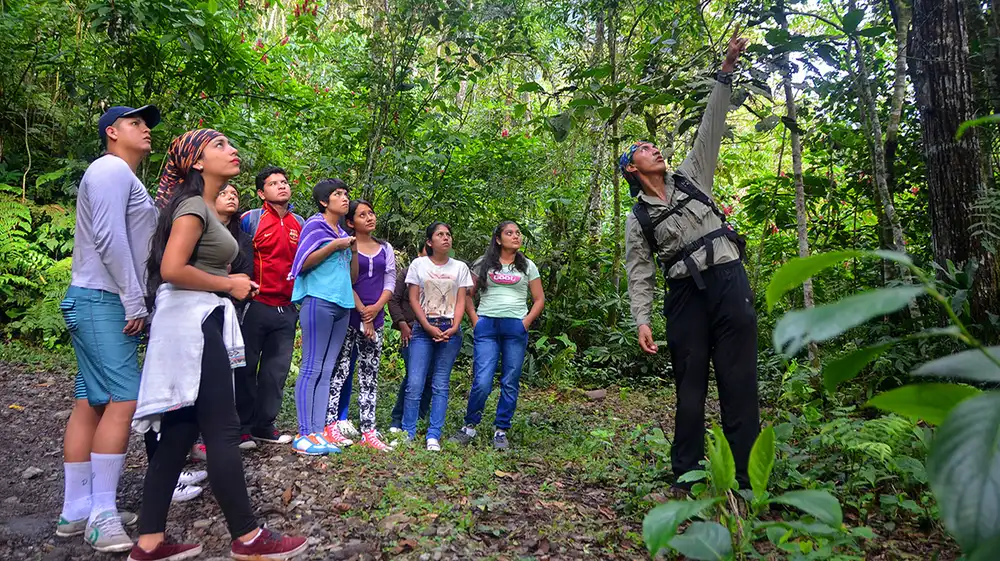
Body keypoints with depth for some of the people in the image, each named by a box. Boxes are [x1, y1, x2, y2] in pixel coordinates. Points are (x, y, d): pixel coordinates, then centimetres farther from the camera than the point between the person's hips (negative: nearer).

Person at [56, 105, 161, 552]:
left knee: (91, 403, 8)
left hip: (109, 305, 10)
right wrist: (134, 302, -17)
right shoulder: (111, 168, -7)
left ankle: (76, 512, 13)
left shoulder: (126, 179, 24)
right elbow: (108, 238, -17)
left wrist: (136, 303, 15)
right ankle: (102, 516, -7)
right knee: (125, 398, -13)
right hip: (101, 302, -10)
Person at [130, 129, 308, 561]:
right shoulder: (193, 205, -9)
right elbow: (172, 269, -20)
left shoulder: (205, 208, 20)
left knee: (179, 433, 9)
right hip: (192, 320, -10)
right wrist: (228, 285, -11)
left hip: (201, 322, 10)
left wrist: (228, 284, 5)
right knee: (223, 431, -5)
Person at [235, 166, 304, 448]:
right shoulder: (250, 219, -2)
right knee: (247, 367, 3)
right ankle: (242, 428, 13)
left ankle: (264, 425, 21)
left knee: (277, 369, 9)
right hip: (256, 306, -5)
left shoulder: (300, 223, 13)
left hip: (287, 309, 5)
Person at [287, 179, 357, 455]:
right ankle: (303, 435, -7)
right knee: (312, 368, -8)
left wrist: (354, 249, 9)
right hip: (319, 300, -7)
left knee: (327, 371, 4)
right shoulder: (315, 225, 2)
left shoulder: (343, 233, 21)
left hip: (342, 304, 7)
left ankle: (317, 432, 6)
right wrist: (334, 246, -10)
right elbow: (302, 263, -8)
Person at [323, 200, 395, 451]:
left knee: (369, 376, 5)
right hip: (348, 317, -4)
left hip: (376, 319, 4)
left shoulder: (386, 249, 15)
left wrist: (376, 308, -7)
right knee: (339, 370, -6)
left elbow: (390, 282, 9)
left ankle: (368, 431, 7)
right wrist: (362, 313, -11)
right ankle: (330, 426, -1)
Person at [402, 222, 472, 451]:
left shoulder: (460, 267, 10)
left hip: (450, 331, 1)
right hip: (423, 329, -1)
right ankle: (408, 433, 3)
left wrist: (454, 328, -9)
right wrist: (428, 327, -9)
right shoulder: (419, 264, 6)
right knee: (414, 383, -8)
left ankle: (433, 436, 6)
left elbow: (460, 301, 7)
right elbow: (413, 299, 2)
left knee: (440, 385, 1)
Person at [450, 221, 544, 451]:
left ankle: (501, 431, 16)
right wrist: (475, 320, 0)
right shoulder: (485, 264, 11)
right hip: (486, 326, -1)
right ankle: (469, 427, 9)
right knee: (482, 382, -9)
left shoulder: (527, 266, 13)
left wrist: (526, 322, 0)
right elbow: (467, 294, 12)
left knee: (510, 384, 3)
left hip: (515, 328, 1)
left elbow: (539, 299, 13)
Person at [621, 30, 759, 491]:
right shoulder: (637, 219, 9)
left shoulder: (691, 178, 17)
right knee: (689, 388, 3)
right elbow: (640, 274, 3)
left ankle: (747, 480, 1)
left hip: (729, 281, 1)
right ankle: (686, 477, 12)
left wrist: (726, 73, 8)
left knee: (738, 383, -2)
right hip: (685, 294, -1)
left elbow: (711, 129, 13)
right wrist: (642, 320, -9)